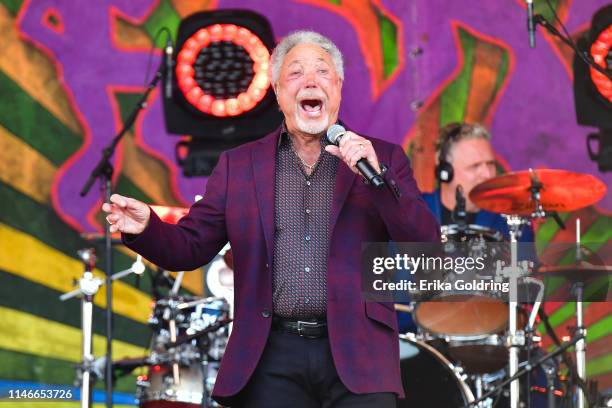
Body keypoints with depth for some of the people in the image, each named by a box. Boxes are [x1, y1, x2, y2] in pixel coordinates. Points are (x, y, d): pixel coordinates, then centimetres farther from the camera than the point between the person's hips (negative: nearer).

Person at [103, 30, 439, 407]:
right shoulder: (238, 165, 13)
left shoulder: (383, 158, 8)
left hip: (357, 358, -1)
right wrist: (146, 228, -10)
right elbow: (191, 247, 11)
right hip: (272, 359, 1)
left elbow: (427, 246, -1)